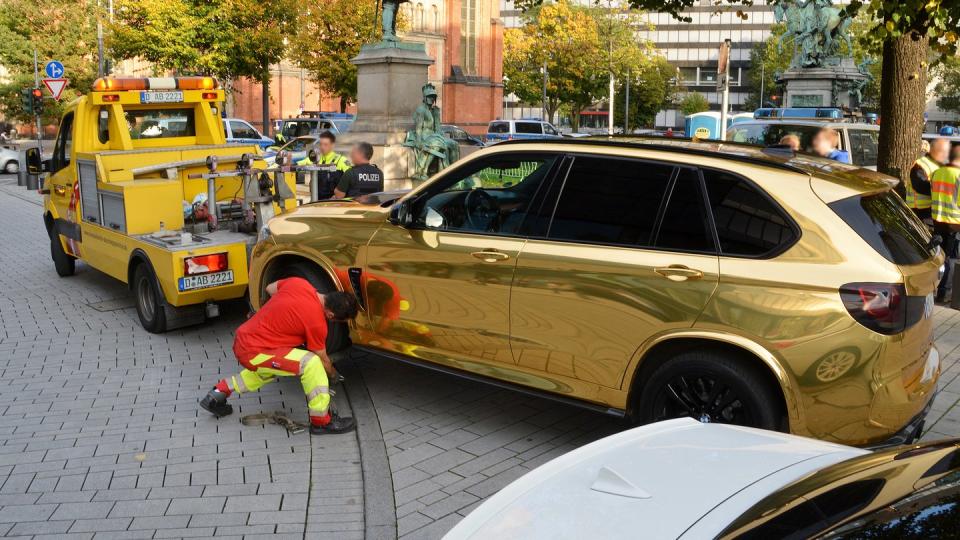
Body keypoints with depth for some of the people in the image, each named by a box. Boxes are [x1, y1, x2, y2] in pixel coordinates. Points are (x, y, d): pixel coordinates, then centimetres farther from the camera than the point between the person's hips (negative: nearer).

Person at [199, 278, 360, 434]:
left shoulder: (298, 282, -3)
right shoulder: (317, 323, -19)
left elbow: (270, 288, 19)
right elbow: (322, 361, -1)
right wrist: (333, 374, 20)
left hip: (242, 339, 9)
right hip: (252, 353, -9)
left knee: (269, 370, 37)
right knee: (310, 363, -20)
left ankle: (217, 395, 39)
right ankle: (322, 421, -8)